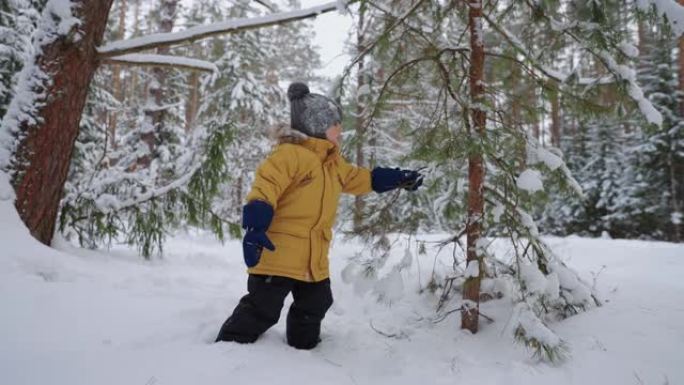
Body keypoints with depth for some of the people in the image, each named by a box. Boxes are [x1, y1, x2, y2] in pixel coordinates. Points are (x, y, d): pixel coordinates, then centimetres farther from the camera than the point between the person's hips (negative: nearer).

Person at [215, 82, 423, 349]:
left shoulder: (334, 164, 15)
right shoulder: (291, 154, -16)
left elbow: (363, 179, 28)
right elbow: (265, 187, -26)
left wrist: (400, 178, 29)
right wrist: (255, 227, -38)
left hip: (313, 259, 10)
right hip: (277, 254, -10)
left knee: (314, 306, 23)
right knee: (261, 310, -5)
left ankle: (302, 349, 43)